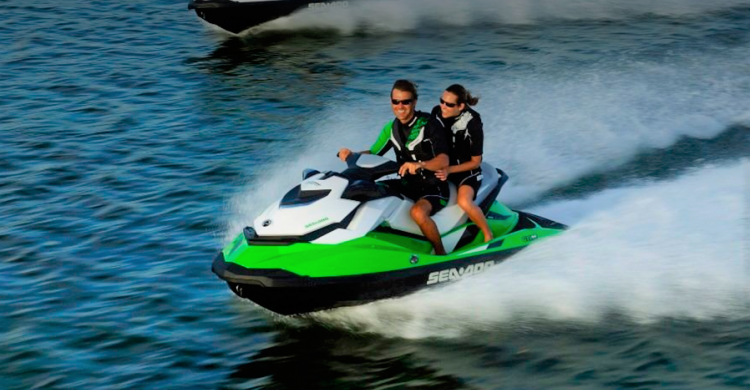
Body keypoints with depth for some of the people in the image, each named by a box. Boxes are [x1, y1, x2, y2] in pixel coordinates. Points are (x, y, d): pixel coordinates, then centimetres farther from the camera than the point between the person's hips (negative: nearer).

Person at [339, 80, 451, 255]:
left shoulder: (430, 126, -15)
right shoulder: (391, 129, 6)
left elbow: (443, 161, -26)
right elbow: (373, 153, 14)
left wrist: (420, 164, -46)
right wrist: (352, 155, -7)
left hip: (434, 188, -7)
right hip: (406, 186, 7)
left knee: (418, 211, -37)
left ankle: (441, 254, -18)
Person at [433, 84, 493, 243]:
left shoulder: (472, 123, -20)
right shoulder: (437, 112, -8)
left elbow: (475, 161, -13)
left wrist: (450, 170, -26)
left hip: (466, 169, -6)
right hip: (441, 166, 6)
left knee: (464, 202, -34)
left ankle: (488, 234, -11)